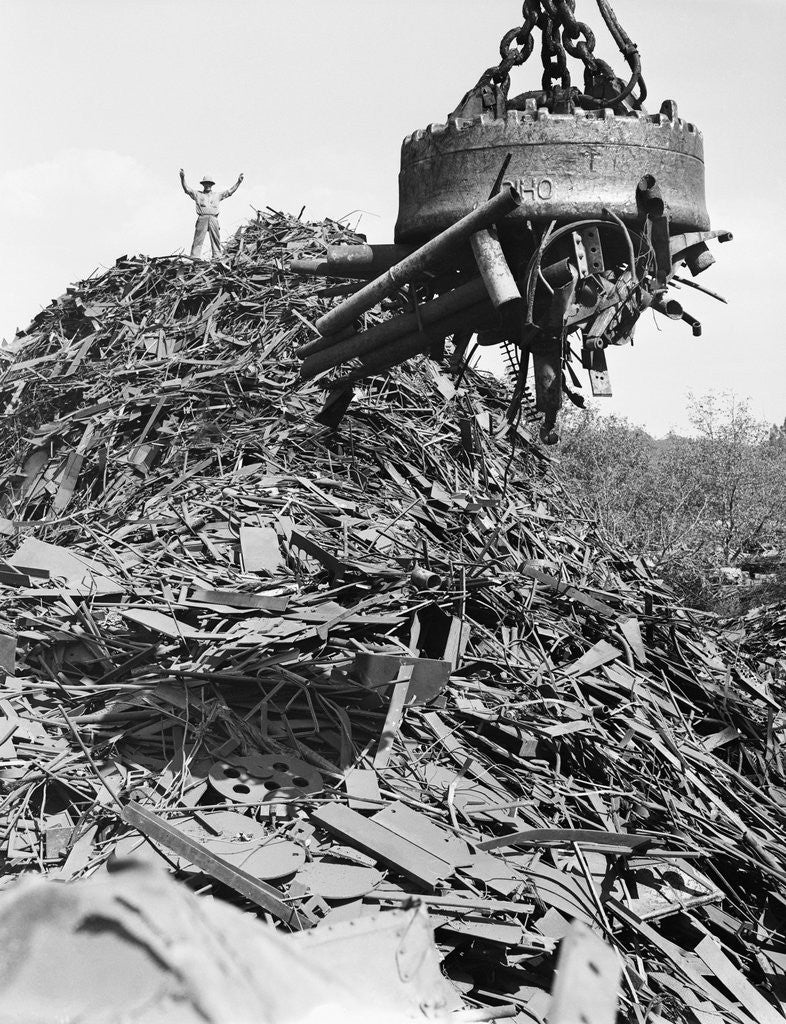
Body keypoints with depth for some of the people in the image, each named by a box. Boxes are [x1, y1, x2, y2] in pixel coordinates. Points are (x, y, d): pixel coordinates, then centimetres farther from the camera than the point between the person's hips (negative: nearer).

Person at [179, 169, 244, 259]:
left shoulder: (217, 195, 22)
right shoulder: (198, 194, 16)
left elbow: (230, 191, 20)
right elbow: (187, 189, 6)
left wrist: (238, 182, 11)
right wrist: (183, 178, -7)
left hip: (213, 219, 2)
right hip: (202, 219, -2)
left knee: (216, 240, -1)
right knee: (198, 240, -7)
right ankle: (194, 258, -11)